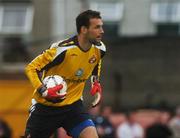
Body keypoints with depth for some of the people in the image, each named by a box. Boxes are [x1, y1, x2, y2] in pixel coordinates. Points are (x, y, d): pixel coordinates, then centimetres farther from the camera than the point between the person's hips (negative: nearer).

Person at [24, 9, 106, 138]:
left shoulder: (99, 49, -8)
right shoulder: (63, 49, -26)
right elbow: (31, 68, -17)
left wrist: (96, 83, 4)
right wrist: (43, 91, -29)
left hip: (74, 104, 3)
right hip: (46, 106, -3)